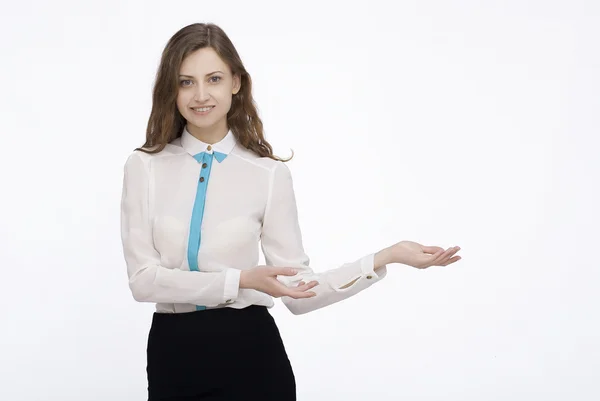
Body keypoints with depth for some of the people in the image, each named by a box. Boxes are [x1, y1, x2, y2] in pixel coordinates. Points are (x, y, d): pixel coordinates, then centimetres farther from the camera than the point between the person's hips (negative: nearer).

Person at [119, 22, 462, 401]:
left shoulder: (268, 173, -4)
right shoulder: (144, 167, -1)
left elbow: (300, 291, -5)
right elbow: (142, 278, -10)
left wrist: (388, 256, -15)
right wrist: (241, 281, -20)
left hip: (249, 356, -1)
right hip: (172, 356, 1)